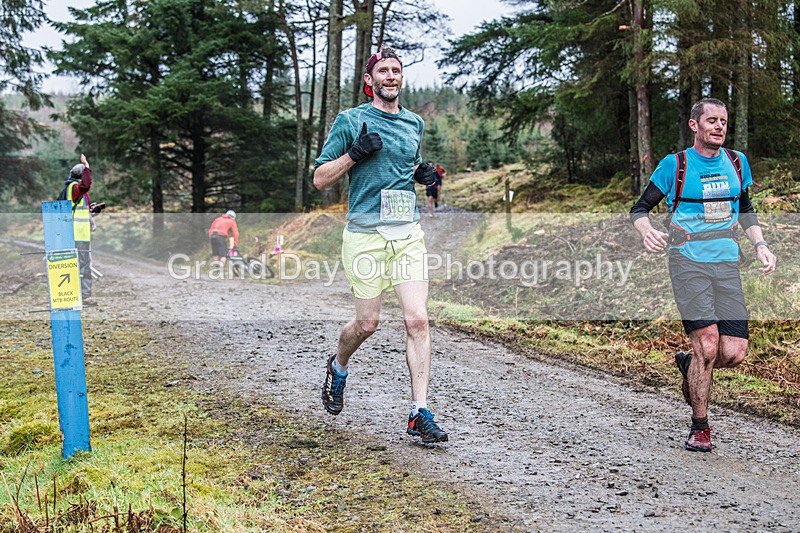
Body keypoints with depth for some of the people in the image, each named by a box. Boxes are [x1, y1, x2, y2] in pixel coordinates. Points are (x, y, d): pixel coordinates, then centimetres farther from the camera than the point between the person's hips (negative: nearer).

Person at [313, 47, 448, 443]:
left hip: (408, 234, 4)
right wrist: (355, 153, -14)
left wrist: (423, 174, 9)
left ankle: (420, 414, -4)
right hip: (366, 235, -3)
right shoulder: (350, 120, 1)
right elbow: (319, 178, 1)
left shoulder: (414, 123, 15)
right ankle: (338, 367, 37)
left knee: (417, 319, -8)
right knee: (367, 323, 2)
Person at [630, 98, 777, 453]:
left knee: (734, 353, -6)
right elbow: (639, 209, 4)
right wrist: (646, 231, -18)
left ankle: (689, 364, 29)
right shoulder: (675, 165, -1)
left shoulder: (737, 162, 12)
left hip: (727, 264, 4)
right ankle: (699, 427, 4)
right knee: (708, 345, -15)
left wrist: (760, 245, 11)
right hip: (688, 262, -4)